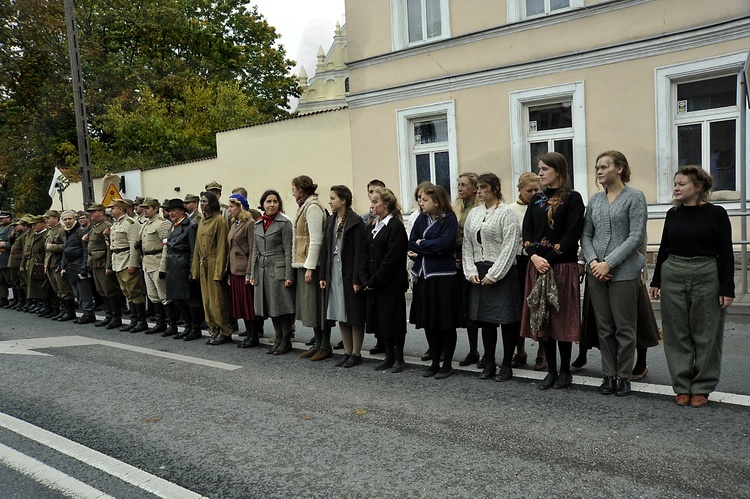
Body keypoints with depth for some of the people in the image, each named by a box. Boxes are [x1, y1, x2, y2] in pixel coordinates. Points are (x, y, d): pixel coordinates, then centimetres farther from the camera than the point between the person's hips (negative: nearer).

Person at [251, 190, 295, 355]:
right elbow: (255, 250, 16)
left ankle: (286, 341, 8)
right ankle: (278, 339, 21)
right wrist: (252, 274, 11)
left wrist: (289, 275, -14)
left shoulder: (284, 223, -5)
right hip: (262, 270, 6)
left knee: (281, 306, -2)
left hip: (279, 270, -6)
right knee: (270, 307, 10)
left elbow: (288, 251, -9)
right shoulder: (258, 224, 13)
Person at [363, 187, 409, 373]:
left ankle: (399, 358, 14)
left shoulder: (396, 226, -12)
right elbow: (366, 255, 12)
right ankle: (389, 356, 23)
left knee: (394, 320, 1)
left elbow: (392, 259, -18)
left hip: (392, 284, -8)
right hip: (374, 284, 8)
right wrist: (367, 279, 1)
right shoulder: (373, 227, 12)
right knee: (380, 319, 12)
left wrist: (375, 280, -16)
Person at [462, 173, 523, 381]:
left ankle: (506, 365, 15)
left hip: (502, 273, -6)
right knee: (485, 319, 11)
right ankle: (489, 364, 23)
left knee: (507, 319, 1)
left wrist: (493, 275, -15)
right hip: (479, 273, 6)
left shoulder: (506, 212, -7)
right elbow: (467, 245, 11)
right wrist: (471, 271, 0)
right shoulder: (474, 214, 11)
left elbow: (510, 247, -13)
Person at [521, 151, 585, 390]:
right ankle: (551, 370, 17)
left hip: (563, 266, -5)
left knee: (562, 319, 1)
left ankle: (565, 371, 15)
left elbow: (572, 234, -11)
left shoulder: (572, 198, -3)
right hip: (538, 266, 5)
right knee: (542, 319, 7)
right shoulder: (536, 199, 13)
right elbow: (526, 231, 7)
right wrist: (534, 257, -9)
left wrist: (549, 259, -15)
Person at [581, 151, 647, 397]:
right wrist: (592, 261, -8)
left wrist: (608, 263, -16)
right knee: (604, 327, 9)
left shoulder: (634, 197, -4)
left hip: (623, 271, -5)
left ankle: (623, 376, 16)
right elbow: (586, 234, 10)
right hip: (596, 271, 5)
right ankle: (609, 374, 20)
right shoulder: (595, 199, 11)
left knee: (624, 327, 3)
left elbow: (636, 236, -11)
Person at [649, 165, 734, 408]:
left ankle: (701, 388, 16)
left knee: (706, 335, 4)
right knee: (677, 334, 7)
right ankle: (682, 386, 18)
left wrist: (727, 288, -8)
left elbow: (725, 253, -4)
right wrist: (656, 281, 10)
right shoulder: (673, 214, 8)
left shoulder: (716, 214, -3)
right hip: (673, 275, 4)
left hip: (706, 277, -3)